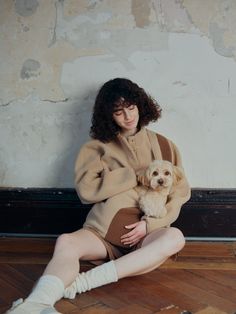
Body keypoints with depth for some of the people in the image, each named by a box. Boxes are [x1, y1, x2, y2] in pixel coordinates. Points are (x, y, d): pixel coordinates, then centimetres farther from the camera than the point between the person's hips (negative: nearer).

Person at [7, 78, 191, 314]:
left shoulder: (163, 146, 12)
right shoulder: (98, 146, 10)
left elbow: (179, 194, 6)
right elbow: (85, 189, -4)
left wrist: (149, 224, -9)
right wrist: (135, 176, -4)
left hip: (146, 233, 1)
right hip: (104, 231, 0)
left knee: (175, 237, -32)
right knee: (66, 242, -30)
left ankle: (81, 281, -37)